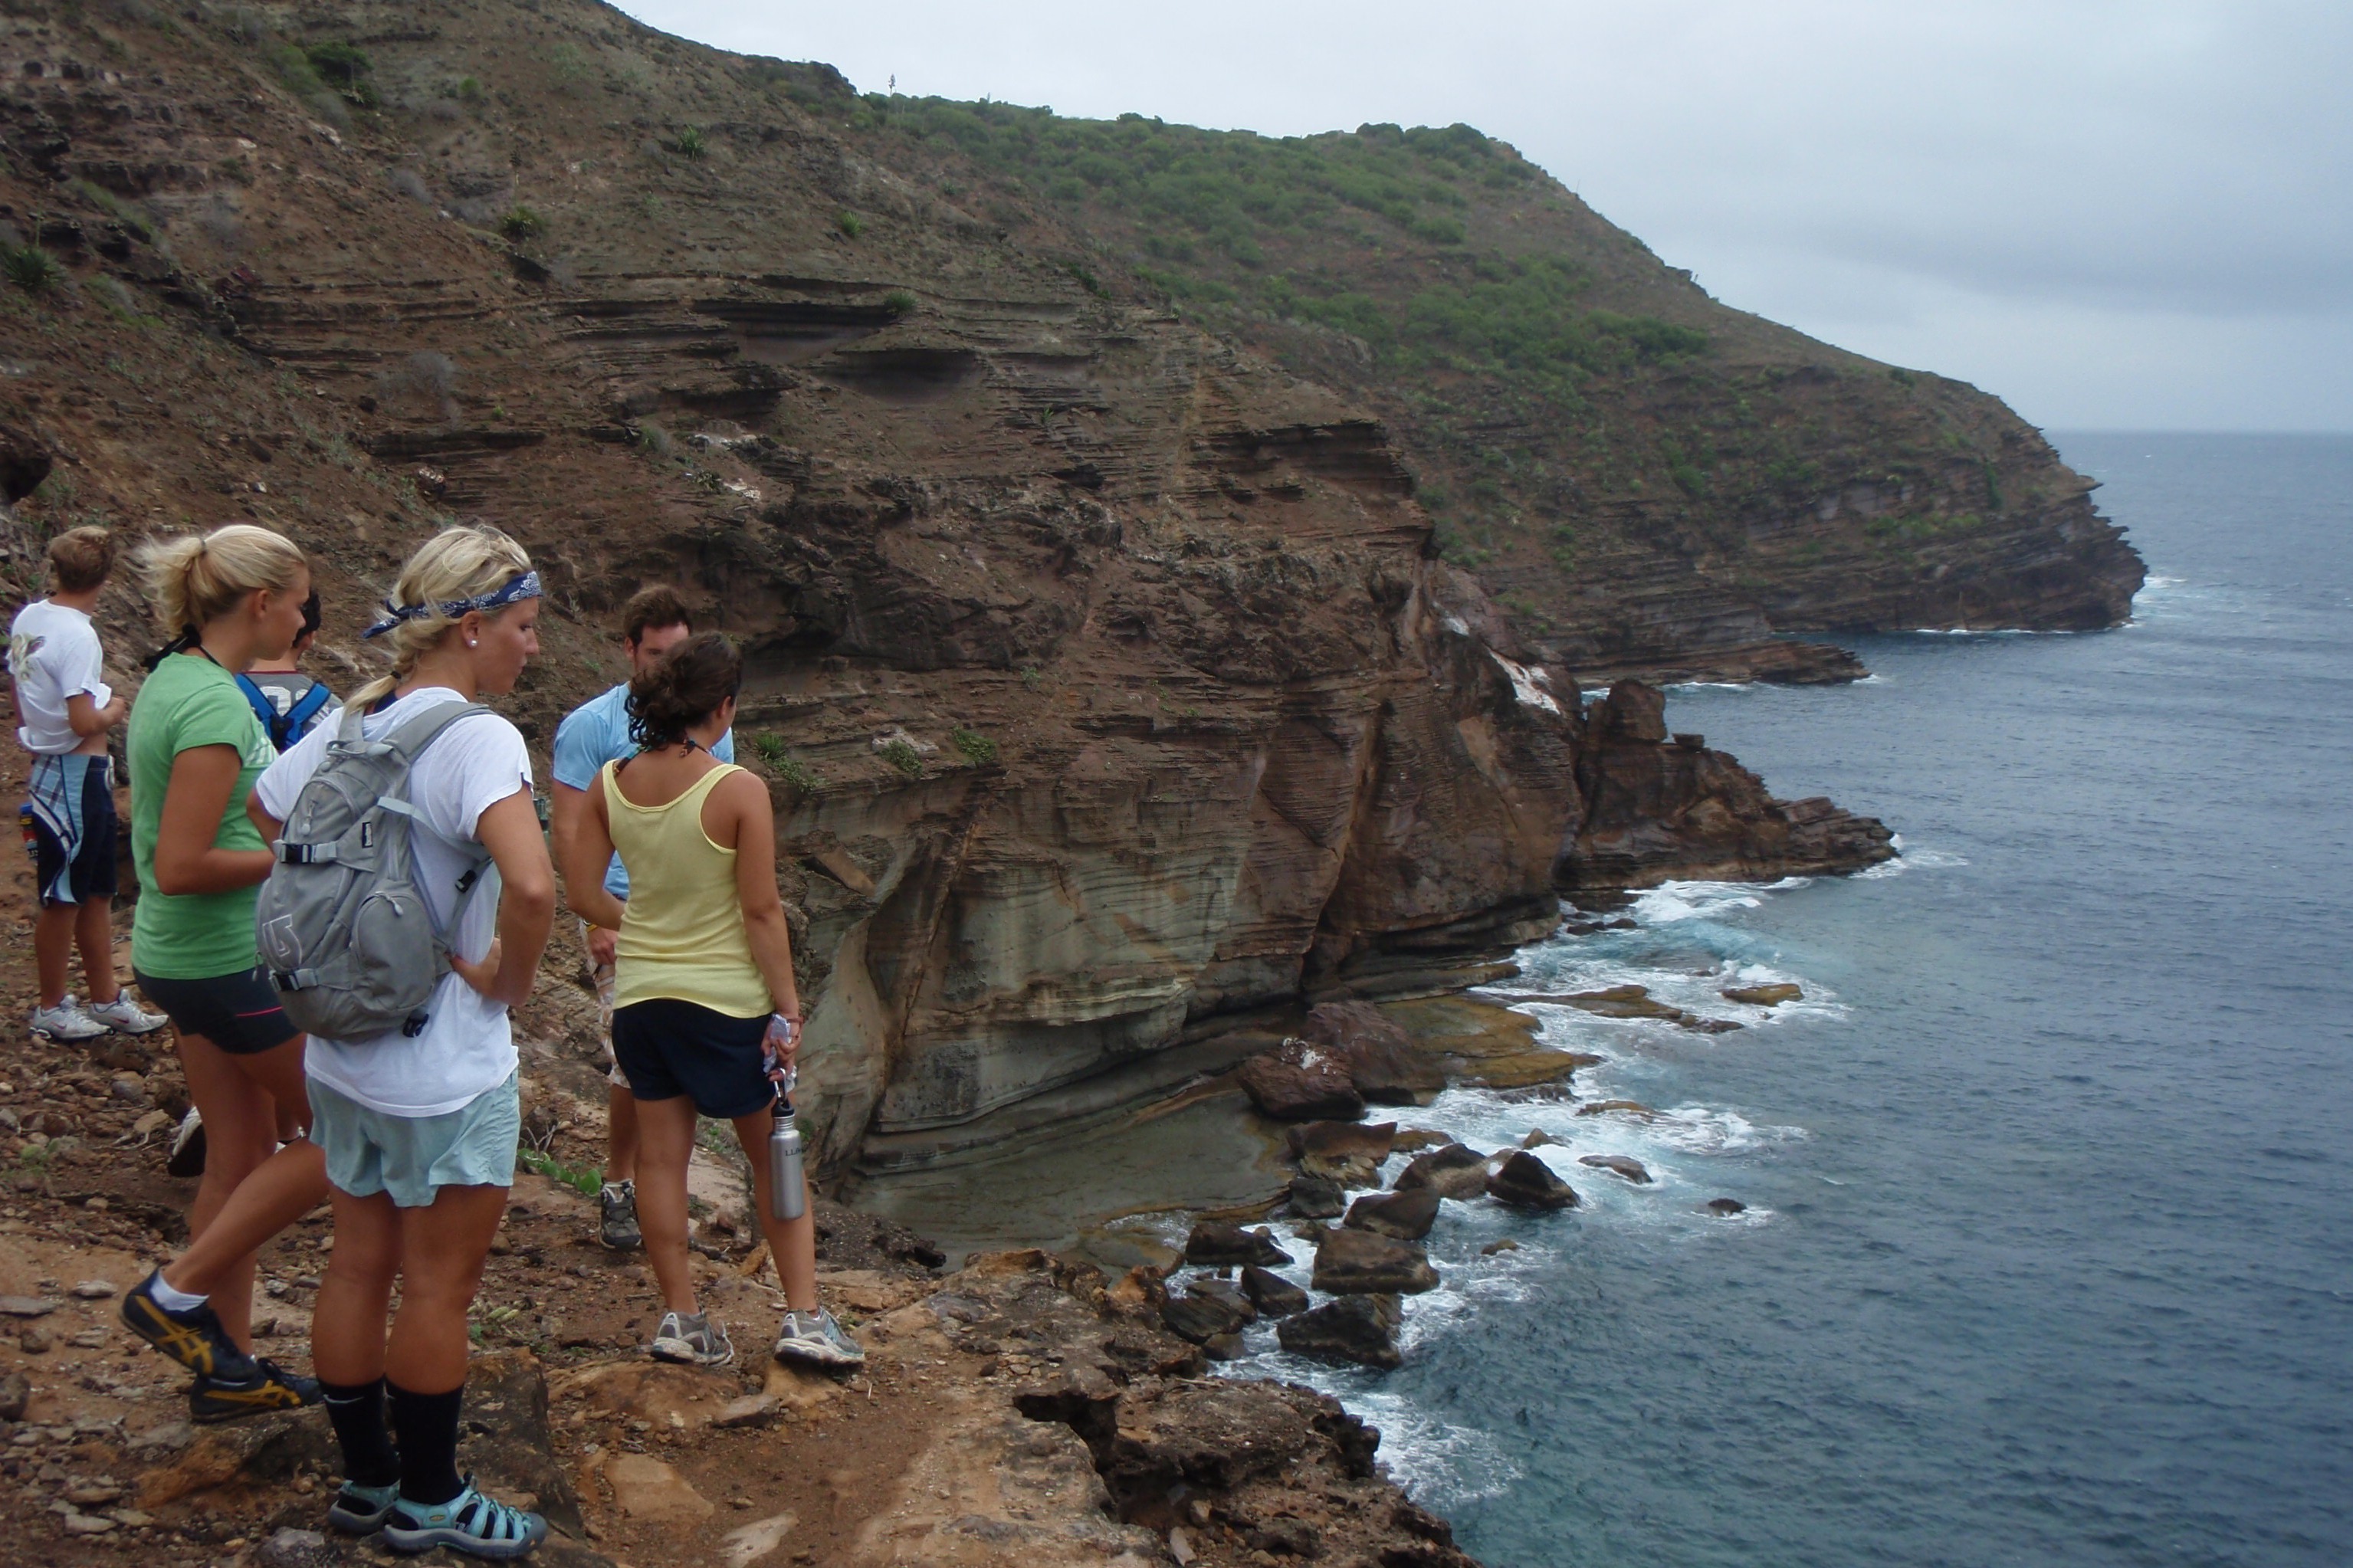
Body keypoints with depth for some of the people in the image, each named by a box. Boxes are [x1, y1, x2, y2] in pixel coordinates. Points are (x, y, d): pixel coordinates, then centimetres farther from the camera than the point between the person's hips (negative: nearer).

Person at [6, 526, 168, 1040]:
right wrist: (114, 709, -5)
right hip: (77, 778, -9)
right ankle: (51, 1009, 17)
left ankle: (105, 999, 27)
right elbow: (84, 722, -24)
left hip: (49, 765, 9)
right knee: (64, 898, 4)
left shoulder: (28, 619, 5)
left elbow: (22, 703, 13)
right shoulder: (77, 635, -21)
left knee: (94, 893, 17)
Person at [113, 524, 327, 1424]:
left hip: (180, 957, 10)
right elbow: (180, 868, -25)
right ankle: (179, 1293, 8)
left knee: (242, 1154, 15)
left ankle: (226, 1367, 24)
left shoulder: (171, 681, 9)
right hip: (234, 962, -10)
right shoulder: (215, 705, -22)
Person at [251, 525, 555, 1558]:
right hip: (446, 1064, -8)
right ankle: (427, 1502, 22)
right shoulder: (477, 737, -22)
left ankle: (366, 1482, 32)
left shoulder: (348, 726, 3)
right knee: (438, 1285, 8)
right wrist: (509, 977, -18)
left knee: (358, 1266, 17)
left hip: (342, 1051, 8)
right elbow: (531, 885, -37)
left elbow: (259, 819, 17)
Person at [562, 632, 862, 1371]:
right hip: (728, 998, -4)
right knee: (776, 1158, 10)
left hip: (640, 995, 4)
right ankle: (804, 1317, 12)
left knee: (662, 1157, 13)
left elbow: (582, 893, 2)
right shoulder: (738, 790, -17)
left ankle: (681, 1318, 19)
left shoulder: (611, 784, -3)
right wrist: (787, 1009, -9)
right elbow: (761, 912, -16)